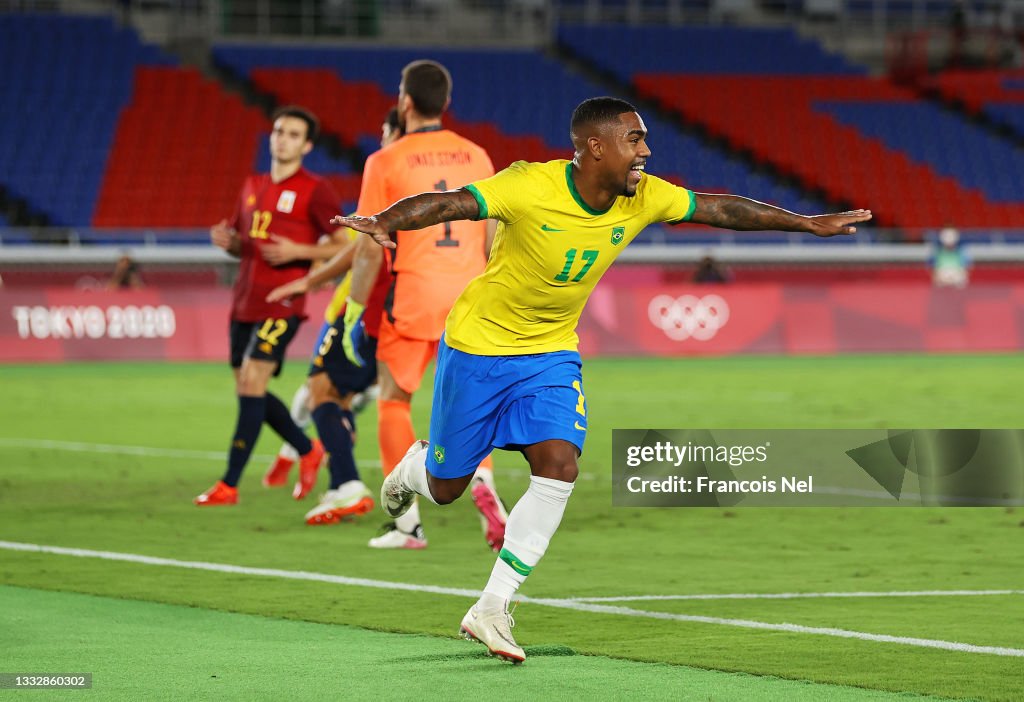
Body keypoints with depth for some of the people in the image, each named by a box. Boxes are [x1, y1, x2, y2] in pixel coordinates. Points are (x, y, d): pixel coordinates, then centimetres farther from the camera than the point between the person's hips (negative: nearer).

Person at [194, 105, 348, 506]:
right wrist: (227, 241, 3)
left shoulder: (314, 191, -3)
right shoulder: (253, 186, 16)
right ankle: (308, 451, 31)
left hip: (282, 303, -8)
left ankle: (229, 485, -14)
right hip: (245, 302, 8)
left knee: (252, 382, -15)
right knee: (248, 390, 9)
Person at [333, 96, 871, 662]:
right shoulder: (530, 188, -28)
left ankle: (491, 610, -8)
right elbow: (446, 204, -36)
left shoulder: (643, 199, -10)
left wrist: (809, 223, 3)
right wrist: (382, 222, -55)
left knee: (559, 469, -17)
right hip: (478, 345, -4)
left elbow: (722, 209, 1)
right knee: (446, 488, 6)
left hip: (552, 353, 4)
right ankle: (414, 467, 47)